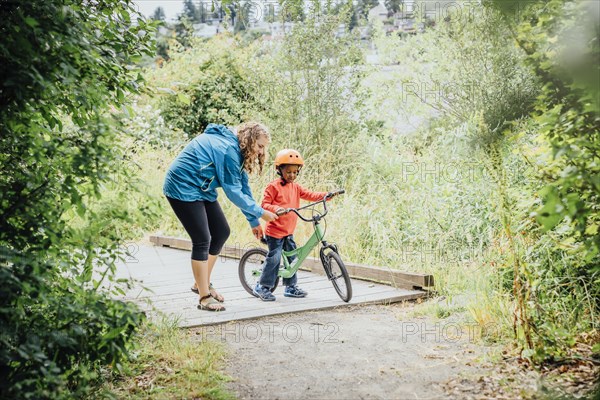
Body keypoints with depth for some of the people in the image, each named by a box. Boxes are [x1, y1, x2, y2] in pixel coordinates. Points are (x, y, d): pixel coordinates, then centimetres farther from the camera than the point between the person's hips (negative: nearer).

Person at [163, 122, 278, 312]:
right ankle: (205, 298, -3)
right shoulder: (229, 149, -24)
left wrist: (254, 222, 12)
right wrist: (260, 213, -14)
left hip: (201, 189, 10)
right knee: (202, 240, -11)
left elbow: (243, 187, 11)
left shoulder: (236, 151, 7)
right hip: (183, 188, -10)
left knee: (221, 232, 10)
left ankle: (203, 283, 23)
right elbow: (234, 192, -22)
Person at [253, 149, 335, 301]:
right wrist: (275, 209, -33)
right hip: (275, 231, -7)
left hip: (288, 231, 7)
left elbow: (310, 195, 5)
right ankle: (262, 287, 6)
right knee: (274, 258, -7)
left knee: (291, 258, 10)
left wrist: (327, 195, -9)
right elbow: (264, 204, -13)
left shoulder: (295, 187, 11)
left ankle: (291, 287, 21)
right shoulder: (273, 186, -10)